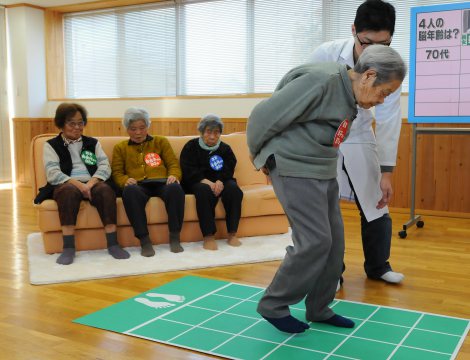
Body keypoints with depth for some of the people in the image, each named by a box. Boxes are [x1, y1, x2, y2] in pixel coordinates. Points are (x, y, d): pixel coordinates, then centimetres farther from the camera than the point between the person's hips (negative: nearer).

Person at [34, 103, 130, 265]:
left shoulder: (92, 143, 20)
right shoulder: (51, 145, 11)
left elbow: (105, 167, 6)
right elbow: (52, 174, -4)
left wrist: (91, 183, -14)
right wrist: (77, 183, -20)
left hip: (92, 184, 2)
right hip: (66, 185, -2)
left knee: (106, 190, -32)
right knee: (69, 191, -38)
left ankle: (113, 244, -31)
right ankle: (68, 247, -37)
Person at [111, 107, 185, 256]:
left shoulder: (161, 141, 23)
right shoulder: (120, 147, 23)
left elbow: (173, 164, 15)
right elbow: (116, 172, 14)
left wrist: (173, 176, -9)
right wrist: (126, 180, -10)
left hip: (161, 183, 1)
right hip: (138, 185, 0)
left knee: (175, 188, -37)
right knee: (129, 192, -39)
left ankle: (174, 237, -26)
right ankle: (144, 240, -34)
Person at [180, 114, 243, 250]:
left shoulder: (225, 149, 12)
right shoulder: (191, 146, 3)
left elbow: (229, 170, -1)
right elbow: (188, 171, -9)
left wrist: (220, 181, -24)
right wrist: (206, 181, -25)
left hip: (220, 182, 3)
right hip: (197, 183, -3)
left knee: (233, 188, -29)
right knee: (204, 190, -37)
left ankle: (232, 234, -25)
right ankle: (208, 236, -37)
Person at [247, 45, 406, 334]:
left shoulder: (349, 97, 9)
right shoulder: (320, 82, -20)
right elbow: (265, 115, -17)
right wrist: (259, 154, -3)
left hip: (324, 173, 9)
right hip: (294, 170, -9)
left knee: (334, 240, 8)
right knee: (315, 241, -10)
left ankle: (319, 309, 22)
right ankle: (273, 306, 7)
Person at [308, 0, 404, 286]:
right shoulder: (326, 54, -24)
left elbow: (389, 121, -12)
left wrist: (387, 172, -13)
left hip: (360, 141, 3)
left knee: (377, 206, 9)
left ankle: (378, 266, 31)